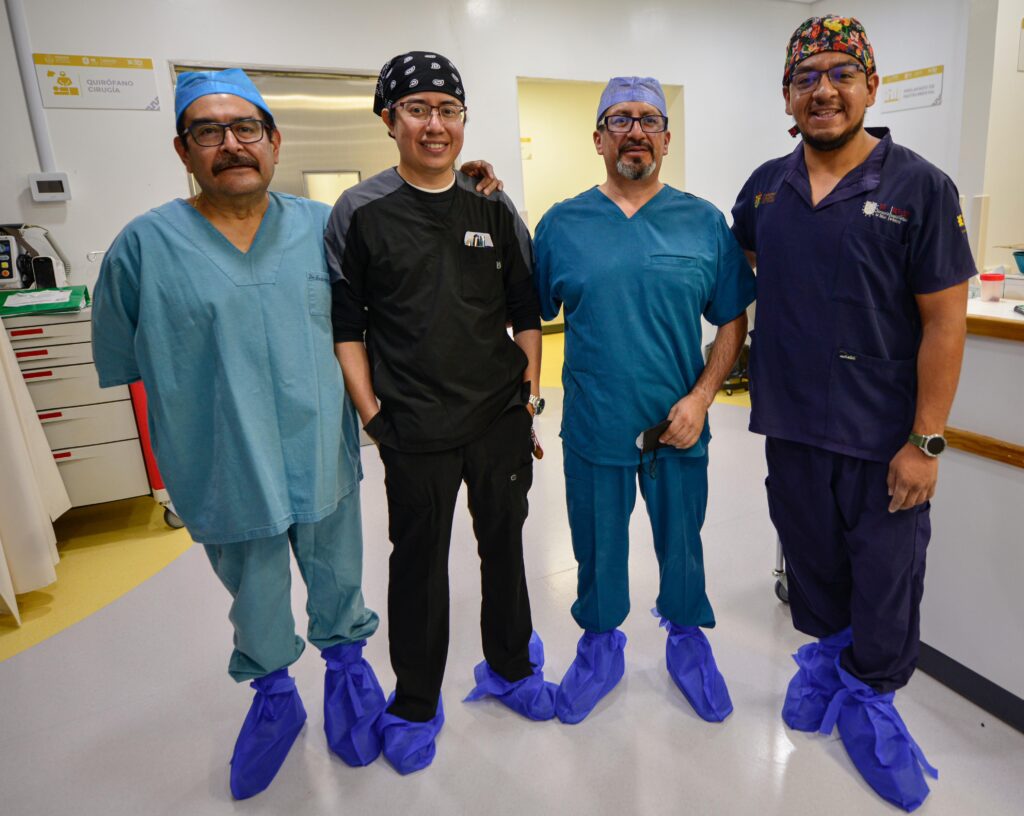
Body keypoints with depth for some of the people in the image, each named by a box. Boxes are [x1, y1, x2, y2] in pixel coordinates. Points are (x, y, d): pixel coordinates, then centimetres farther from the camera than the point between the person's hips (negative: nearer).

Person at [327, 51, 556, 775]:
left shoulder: (494, 210, 6)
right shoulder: (360, 213, -2)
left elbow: (526, 311, 9)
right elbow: (345, 324, -2)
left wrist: (531, 393, 3)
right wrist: (371, 412, -7)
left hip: (501, 420, 3)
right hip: (414, 432, -2)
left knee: (504, 546, 17)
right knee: (418, 561, 10)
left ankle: (510, 668, 40)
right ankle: (416, 703, 32)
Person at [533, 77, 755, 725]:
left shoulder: (705, 222, 0)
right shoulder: (561, 225, -1)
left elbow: (733, 321, 2)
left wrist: (701, 398, -10)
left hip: (679, 427, 1)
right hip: (594, 428, 0)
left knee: (681, 543, 18)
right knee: (597, 548, 16)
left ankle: (688, 639, 44)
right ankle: (600, 646, 40)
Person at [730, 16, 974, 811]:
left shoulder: (921, 187, -7)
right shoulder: (764, 187, 3)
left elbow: (944, 323, -9)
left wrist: (925, 441, -12)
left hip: (883, 437, -3)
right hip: (791, 425, 3)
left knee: (886, 581, 9)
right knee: (812, 562, 19)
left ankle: (869, 697, 34)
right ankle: (826, 656, 43)